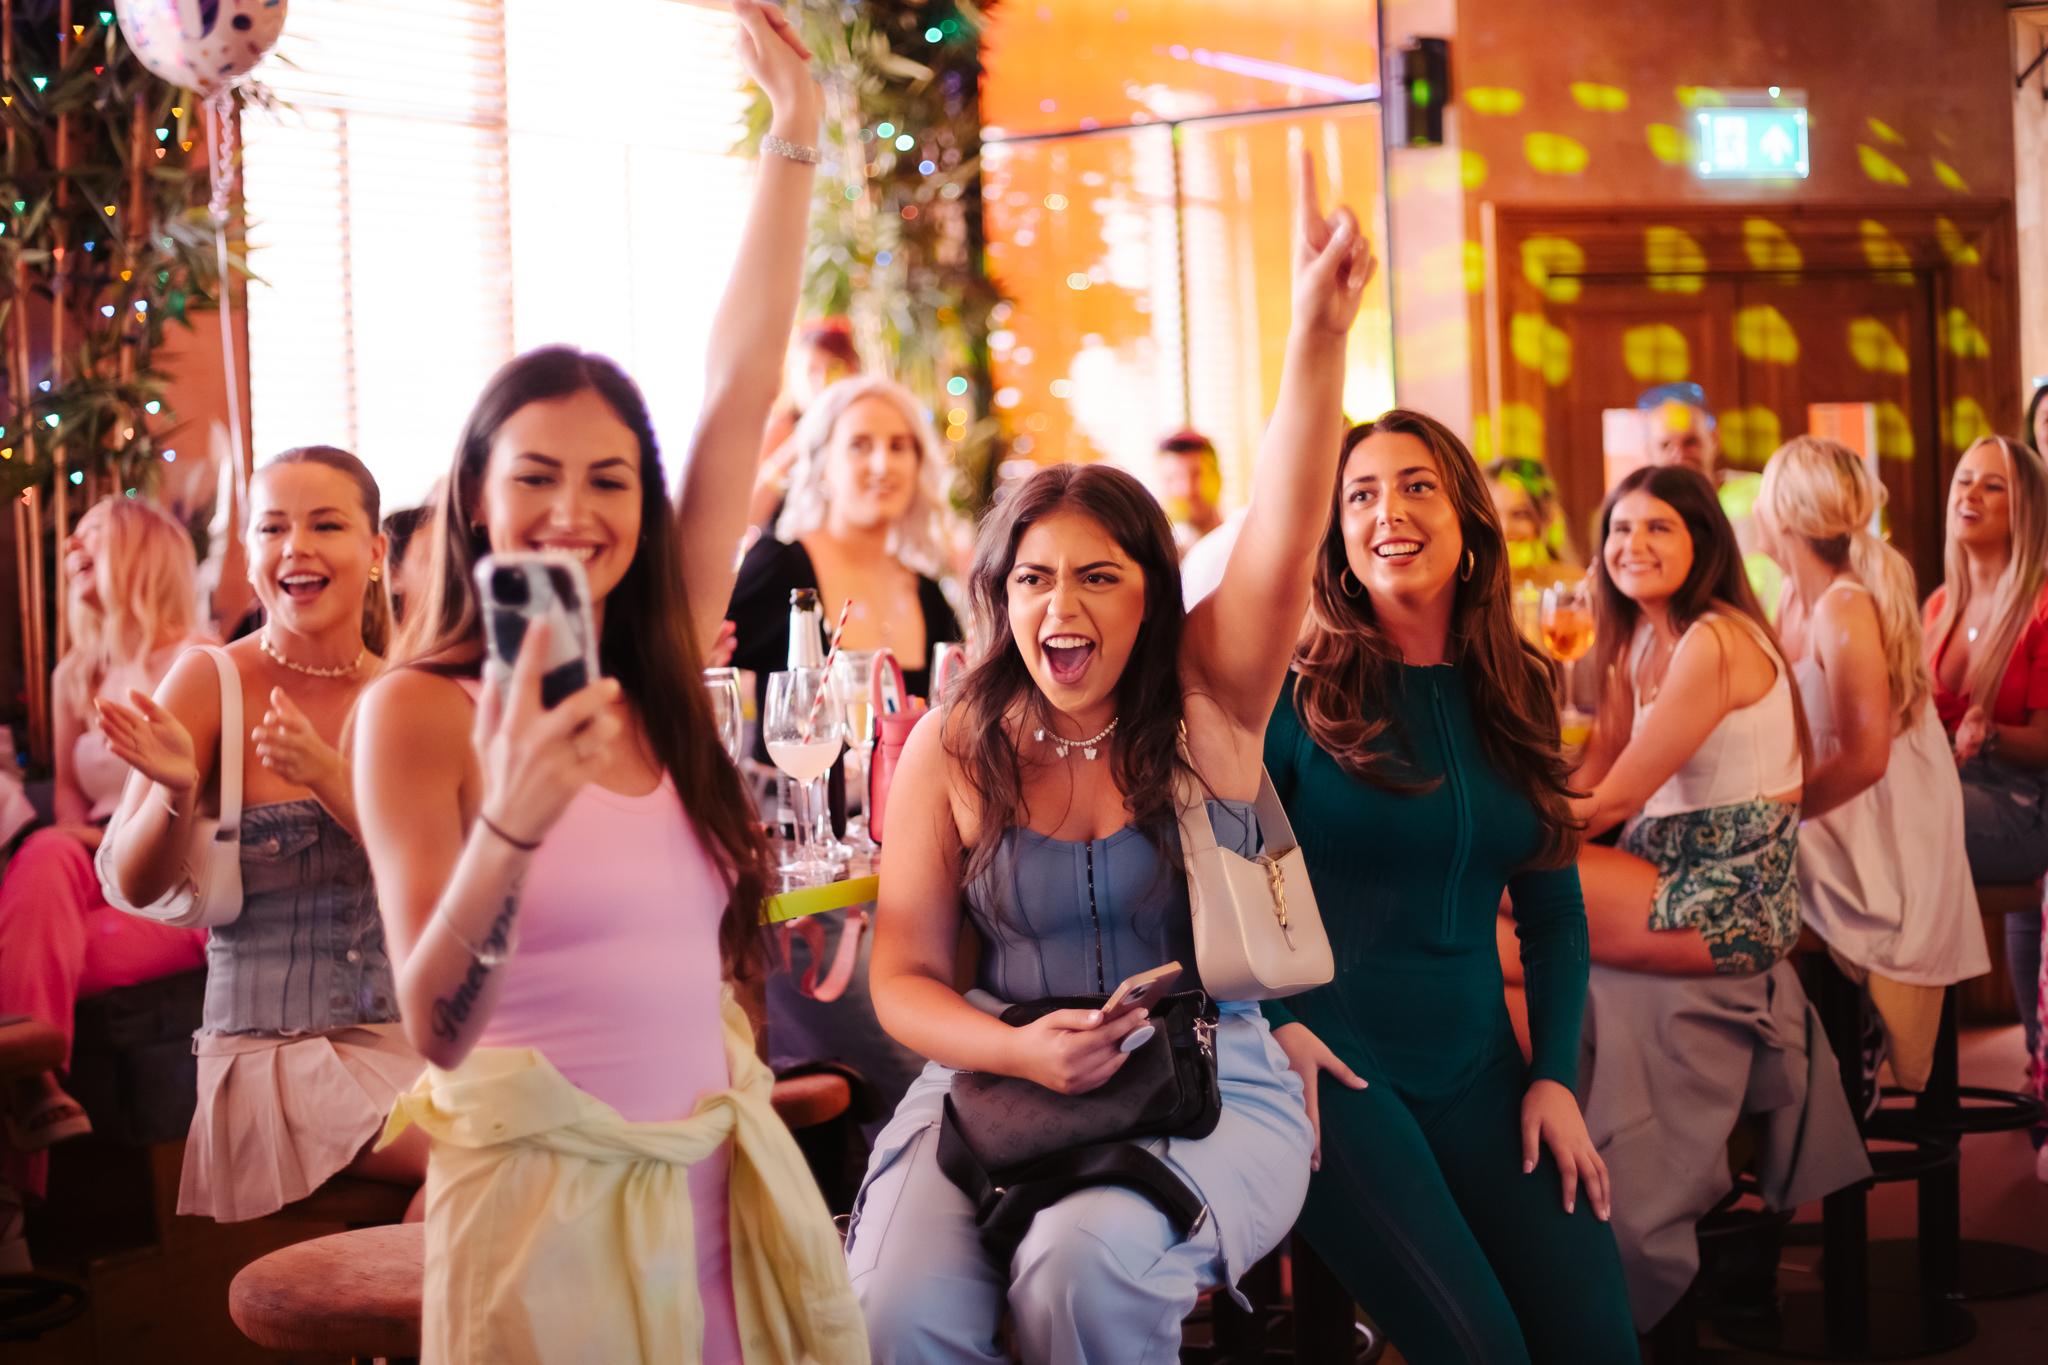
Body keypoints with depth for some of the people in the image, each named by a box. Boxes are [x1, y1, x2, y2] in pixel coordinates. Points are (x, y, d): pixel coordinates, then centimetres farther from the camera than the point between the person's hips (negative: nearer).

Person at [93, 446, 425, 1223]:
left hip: (407, 1033, 4)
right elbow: (132, 887, -7)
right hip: (275, 1050, -4)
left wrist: (326, 774, -22)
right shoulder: (212, 682, -5)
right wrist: (177, 792, -27)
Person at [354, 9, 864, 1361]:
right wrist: (511, 828, -32)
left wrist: (794, 134, 6)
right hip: (544, 1193, -5)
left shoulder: (661, 679, 4)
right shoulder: (419, 712, -9)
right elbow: (435, 1030, -15)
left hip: (718, 1185, 5)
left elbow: (739, 389, 5)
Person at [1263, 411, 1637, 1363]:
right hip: (1331, 1059, -5)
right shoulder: (1298, 689, -4)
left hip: (1475, 1068, 5)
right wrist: (1274, 1022, -16)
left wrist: (1556, 1074, 4)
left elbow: (1554, 911, 14)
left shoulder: (1515, 697, 9)